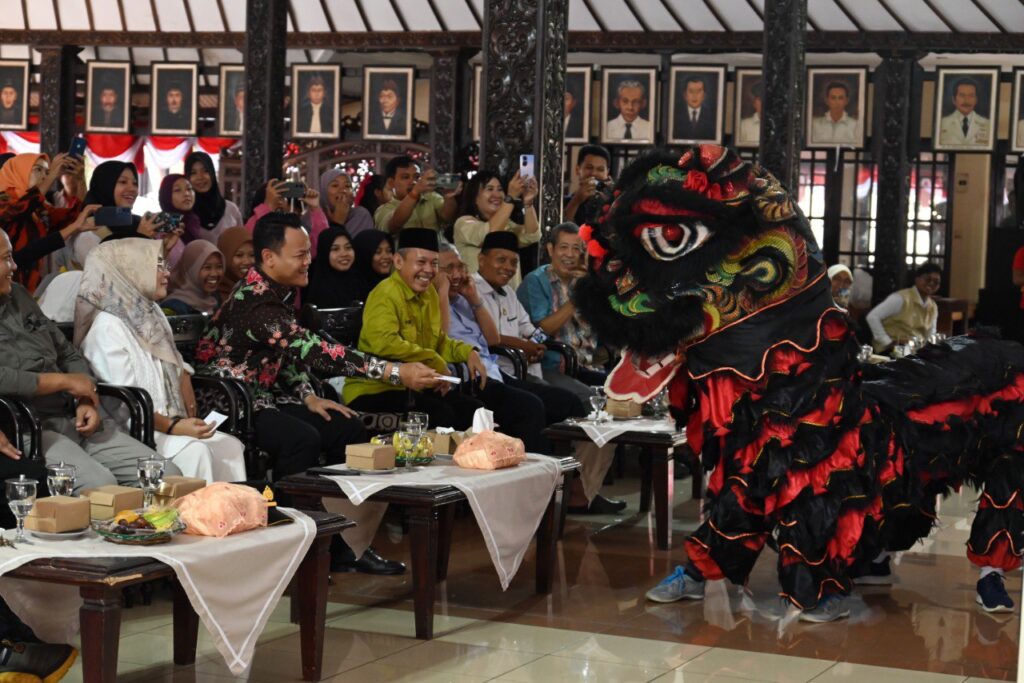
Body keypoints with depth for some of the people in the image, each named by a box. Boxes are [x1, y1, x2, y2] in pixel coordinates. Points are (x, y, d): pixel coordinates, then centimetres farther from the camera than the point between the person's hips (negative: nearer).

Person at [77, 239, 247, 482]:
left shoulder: (152, 314, 18)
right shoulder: (108, 327, -12)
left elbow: (178, 368, 20)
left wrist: (190, 419, 3)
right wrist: (172, 427, -23)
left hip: (172, 424, 8)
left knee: (231, 446, -14)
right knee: (194, 452, -30)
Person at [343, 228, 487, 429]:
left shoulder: (429, 293, 12)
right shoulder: (385, 294, -15)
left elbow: (438, 342, 25)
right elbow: (384, 343, -32)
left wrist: (467, 352, 5)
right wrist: (437, 363, -24)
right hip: (375, 391, -9)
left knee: (473, 410, 1)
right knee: (441, 415, -27)